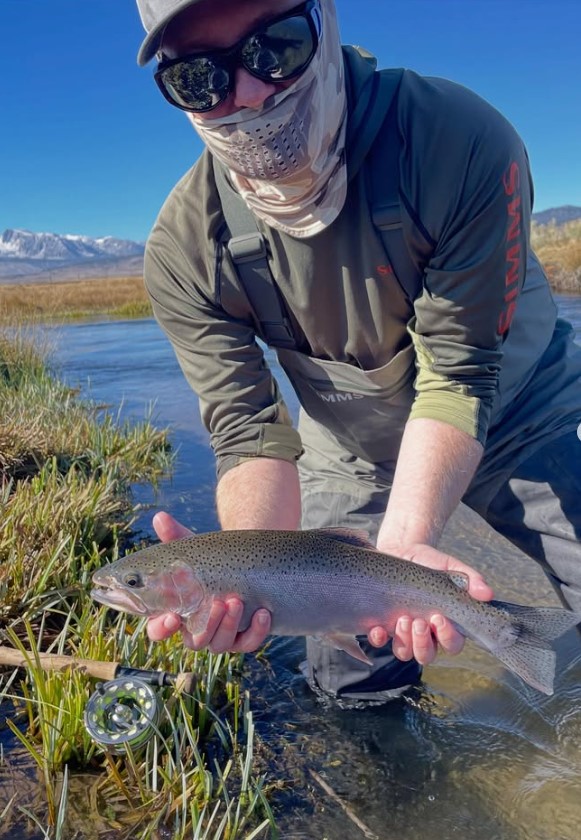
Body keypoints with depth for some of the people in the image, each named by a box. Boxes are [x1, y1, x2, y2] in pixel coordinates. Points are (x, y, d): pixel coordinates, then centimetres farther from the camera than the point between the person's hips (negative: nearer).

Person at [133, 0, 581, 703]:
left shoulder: (463, 140, -29)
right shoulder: (183, 250, -22)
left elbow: (456, 375, -28)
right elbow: (250, 428, -23)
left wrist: (403, 541, -40)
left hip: (514, 415, -1)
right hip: (350, 459, 2)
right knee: (354, 686, 10)